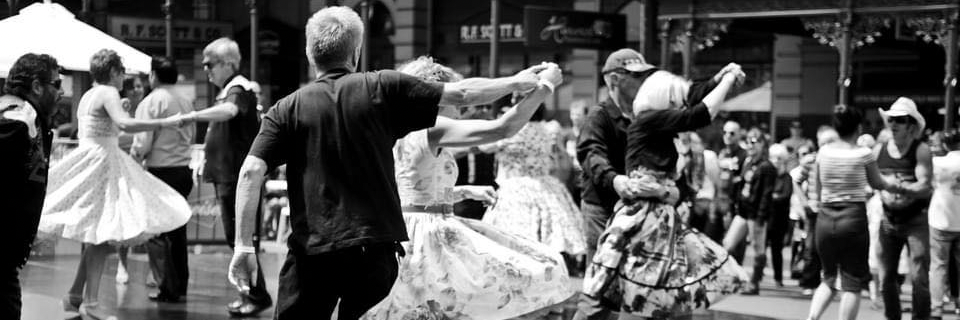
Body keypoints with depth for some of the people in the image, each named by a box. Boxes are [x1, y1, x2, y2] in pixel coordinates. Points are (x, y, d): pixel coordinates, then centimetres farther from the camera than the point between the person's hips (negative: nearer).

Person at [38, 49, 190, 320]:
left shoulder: (87, 96, 17)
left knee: (100, 237, 11)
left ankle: (75, 296, 13)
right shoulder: (108, 94, -11)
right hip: (101, 163, -10)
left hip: (92, 162, 10)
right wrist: (164, 123, -27)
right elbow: (125, 124, -29)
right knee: (103, 238, -9)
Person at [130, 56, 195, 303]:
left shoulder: (151, 102, -10)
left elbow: (143, 142, -14)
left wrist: (133, 159, 2)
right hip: (184, 169, 7)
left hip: (161, 170, -7)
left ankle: (168, 289, -6)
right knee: (177, 230, 15)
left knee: (156, 233, -2)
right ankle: (180, 285, 19)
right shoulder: (185, 102, 10)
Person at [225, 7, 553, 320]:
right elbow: (460, 93, 5)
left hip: (311, 251, 0)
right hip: (374, 249, 0)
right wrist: (516, 82, 20)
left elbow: (251, 172, -6)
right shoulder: (382, 88, 2)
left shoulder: (288, 109, 4)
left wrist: (244, 246, -5)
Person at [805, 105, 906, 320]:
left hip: (825, 219, 4)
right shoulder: (863, 154, -7)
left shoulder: (824, 152, 3)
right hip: (854, 218, -4)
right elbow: (877, 184, 9)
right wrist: (896, 187, 28)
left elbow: (818, 191, 9)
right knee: (852, 283, 5)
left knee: (829, 278, 19)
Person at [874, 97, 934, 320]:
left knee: (919, 278, -10)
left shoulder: (920, 150, -7)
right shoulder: (879, 151, 5)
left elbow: (924, 186, -16)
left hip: (916, 220, -4)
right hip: (888, 220, 4)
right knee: (886, 278, 7)